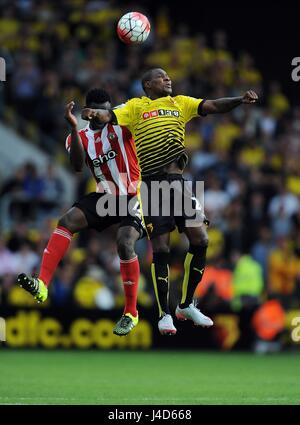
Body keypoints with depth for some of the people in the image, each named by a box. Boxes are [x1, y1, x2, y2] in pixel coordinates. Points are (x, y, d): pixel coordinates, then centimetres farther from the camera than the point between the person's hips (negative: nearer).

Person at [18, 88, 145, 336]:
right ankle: (42, 285, -31)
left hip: (132, 197, -4)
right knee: (67, 221, -18)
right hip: (104, 196, 4)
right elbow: (78, 166, -13)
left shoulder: (120, 124, -4)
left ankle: (131, 313, -10)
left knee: (125, 242, -24)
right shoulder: (81, 137, 5)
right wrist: (73, 128, -25)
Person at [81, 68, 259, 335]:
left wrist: (241, 100, -12)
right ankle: (164, 314, 6)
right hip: (152, 185, -4)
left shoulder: (180, 103, 15)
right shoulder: (136, 107, 6)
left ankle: (186, 305, 15)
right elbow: (108, 117, -7)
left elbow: (213, 106, 5)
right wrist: (94, 113, -30)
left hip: (178, 182, 4)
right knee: (161, 249, -6)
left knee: (200, 240, -3)